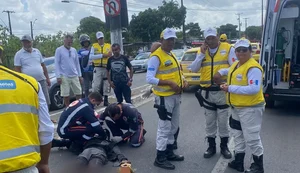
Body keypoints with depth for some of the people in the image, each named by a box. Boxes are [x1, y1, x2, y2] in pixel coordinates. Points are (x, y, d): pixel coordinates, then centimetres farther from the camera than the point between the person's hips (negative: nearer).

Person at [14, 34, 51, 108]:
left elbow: (43, 65, 15)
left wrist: (47, 78, 12)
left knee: (46, 102, 7)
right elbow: (17, 69, -5)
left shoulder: (37, 51, 11)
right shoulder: (19, 54, -1)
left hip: (42, 80, 4)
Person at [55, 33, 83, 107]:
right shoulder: (59, 50, -1)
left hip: (75, 76, 4)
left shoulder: (74, 50, 11)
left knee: (79, 93, 6)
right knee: (66, 95, 2)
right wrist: (58, 76, -10)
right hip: (64, 76, -4)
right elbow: (57, 64, -4)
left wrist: (80, 75, 12)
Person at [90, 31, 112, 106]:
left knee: (106, 85, 6)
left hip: (107, 68, 2)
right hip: (98, 68, -2)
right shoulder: (94, 46, 7)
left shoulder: (109, 46, 11)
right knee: (96, 85, -5)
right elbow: (91, 56, -8)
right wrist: (102, 55, -13)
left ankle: (106, 100, 17)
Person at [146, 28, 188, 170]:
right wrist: (169, 83, -26)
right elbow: (149, 78, -22)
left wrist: (183, 81, 3)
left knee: (173, 127, 17)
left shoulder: (172, 55, 14)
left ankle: (169, 152, 32)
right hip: (164, 97, -9)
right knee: (164, 128, -3)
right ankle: (160, 158, 10)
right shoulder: (156, 57, -14)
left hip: (176, 96, 9)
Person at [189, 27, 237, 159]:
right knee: (209, 121, 13)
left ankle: (224, 146, 26)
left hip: (222, 91, -2)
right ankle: (211, 146, 27)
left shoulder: (228, 49, -2)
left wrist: (223, 72, -22)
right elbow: (194, 69, -4)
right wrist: (202, 54, -11)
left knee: (223, 121, 9)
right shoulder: (202, 51, 7)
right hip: (207, 92, 3)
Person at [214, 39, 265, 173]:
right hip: (236, 108, 10)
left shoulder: (253, 68, -20)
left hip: (250, 108, -10)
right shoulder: (236, 64, 9)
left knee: (251, 138, 0)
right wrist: (221, 72, 16)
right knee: (238, 135, 19)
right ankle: (239, 162, 34)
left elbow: (254, 89, -29)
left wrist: (230, 88, -27)